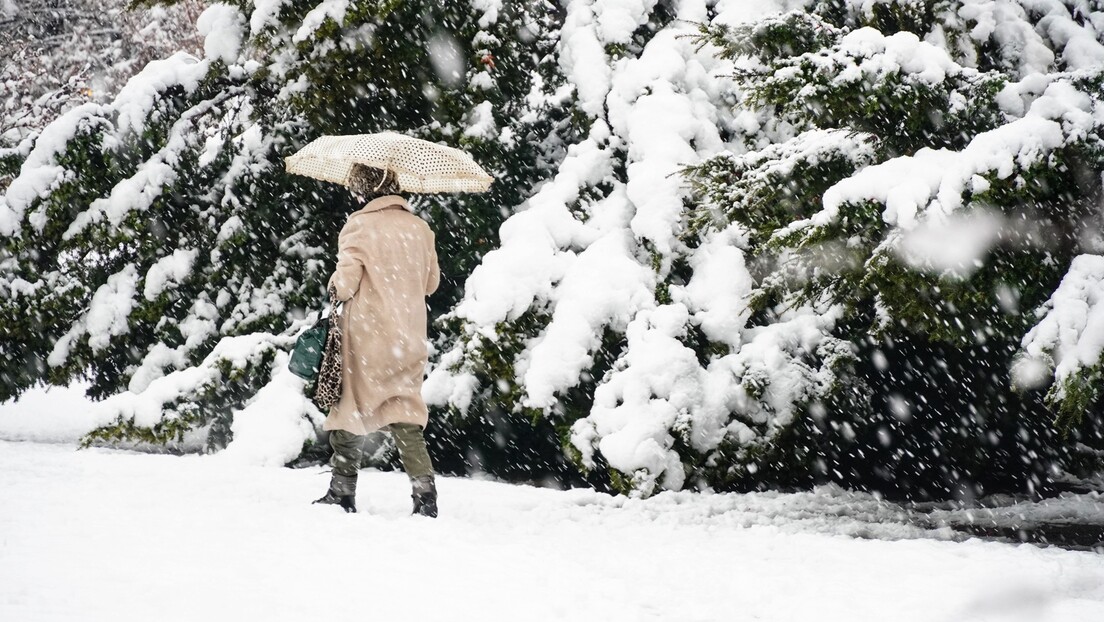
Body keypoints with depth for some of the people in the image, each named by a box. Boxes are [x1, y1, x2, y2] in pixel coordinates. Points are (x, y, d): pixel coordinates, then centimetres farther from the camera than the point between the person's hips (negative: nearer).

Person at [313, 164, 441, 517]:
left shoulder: (359, 226, -9)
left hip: (367, 335, -4)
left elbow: (345, 281, -13)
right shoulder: (418, 228, 7)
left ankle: (343, 491, 12)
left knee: (352, 408, 8)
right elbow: (431, 282, 15)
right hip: (409, 338, 4)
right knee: (404, 412, 6)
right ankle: (424, 489, -8)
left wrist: (336, 288, 8)